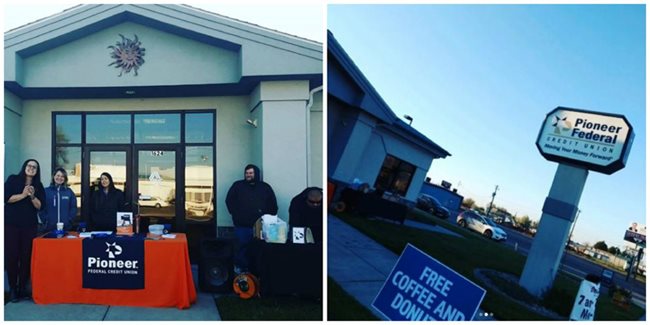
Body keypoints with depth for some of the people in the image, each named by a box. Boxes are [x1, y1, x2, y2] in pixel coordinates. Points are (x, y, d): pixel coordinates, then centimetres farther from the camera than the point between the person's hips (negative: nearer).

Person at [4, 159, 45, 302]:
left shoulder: (38, 186, 8)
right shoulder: (13, 179, 2)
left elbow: (39, 206, 1)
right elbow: (6, 198, -8)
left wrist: (32, 196, -15)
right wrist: (23, 195, -18)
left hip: (30, 225, 2)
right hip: (11, 224, -2)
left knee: (26, 256, 0)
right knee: (12, 255, -2)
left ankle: (23, 287, 8)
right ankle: (12, 288, 7)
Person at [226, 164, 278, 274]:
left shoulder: (265, 187, 9)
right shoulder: (238, 185, 8)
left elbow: (273, 205, 9)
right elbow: (229, 200, 6)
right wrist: (235, 214, -1)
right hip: (242, 225, 0)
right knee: (241, 247, 0)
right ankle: (240, 268, 11)